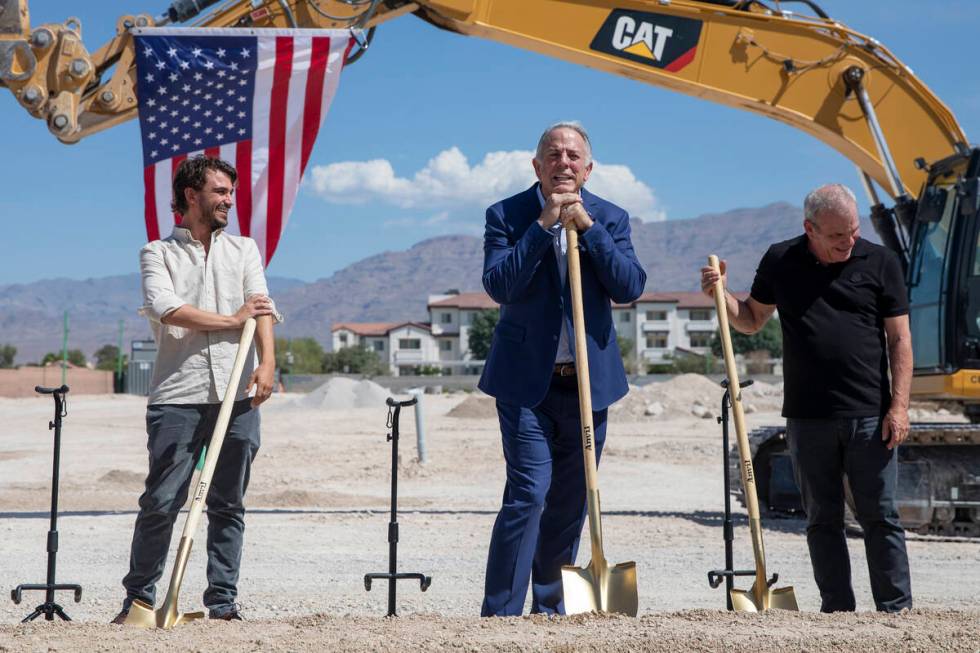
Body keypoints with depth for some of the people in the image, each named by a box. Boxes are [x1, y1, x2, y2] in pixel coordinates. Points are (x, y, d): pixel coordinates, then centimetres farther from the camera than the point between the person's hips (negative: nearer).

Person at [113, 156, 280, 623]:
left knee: (228, 505, 5)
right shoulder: (158, 253, 10)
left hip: (237, 395, 2)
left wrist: (267, 361, -16)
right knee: (161, 502, -4)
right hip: (177, 396, -2)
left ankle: (223, 602, 12)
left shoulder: (244, 249, 18)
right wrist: (231, 321, -7)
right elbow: (163, 306, -10)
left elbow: (261, 306, 1)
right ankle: (138, 598, 8)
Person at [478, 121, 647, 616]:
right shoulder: (506, 216, -1)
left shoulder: (610, 218, 6)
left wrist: (586, 225, -13)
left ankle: (550, 612, 23)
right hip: (527, 381, -4)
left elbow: (630, 287, -7)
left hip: (589, 382, 4)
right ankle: (499, 614, -7)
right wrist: (544, 224, -17)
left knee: (570, 505, 10)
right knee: (528, 495, -14)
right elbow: (499, 286, -16)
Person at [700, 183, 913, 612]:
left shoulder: (880, 262, 1)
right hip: (808, 416, 2)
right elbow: (751, 320, 17)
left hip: (869, 415, -2)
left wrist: (899, 406, -7)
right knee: (823, 520, 7)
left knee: (880, 516, 1)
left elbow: (899, 339, 1)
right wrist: (720, 294, -3)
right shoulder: (780, 262, 6)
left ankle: (897, 612, 7)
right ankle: (838, 613, 14)